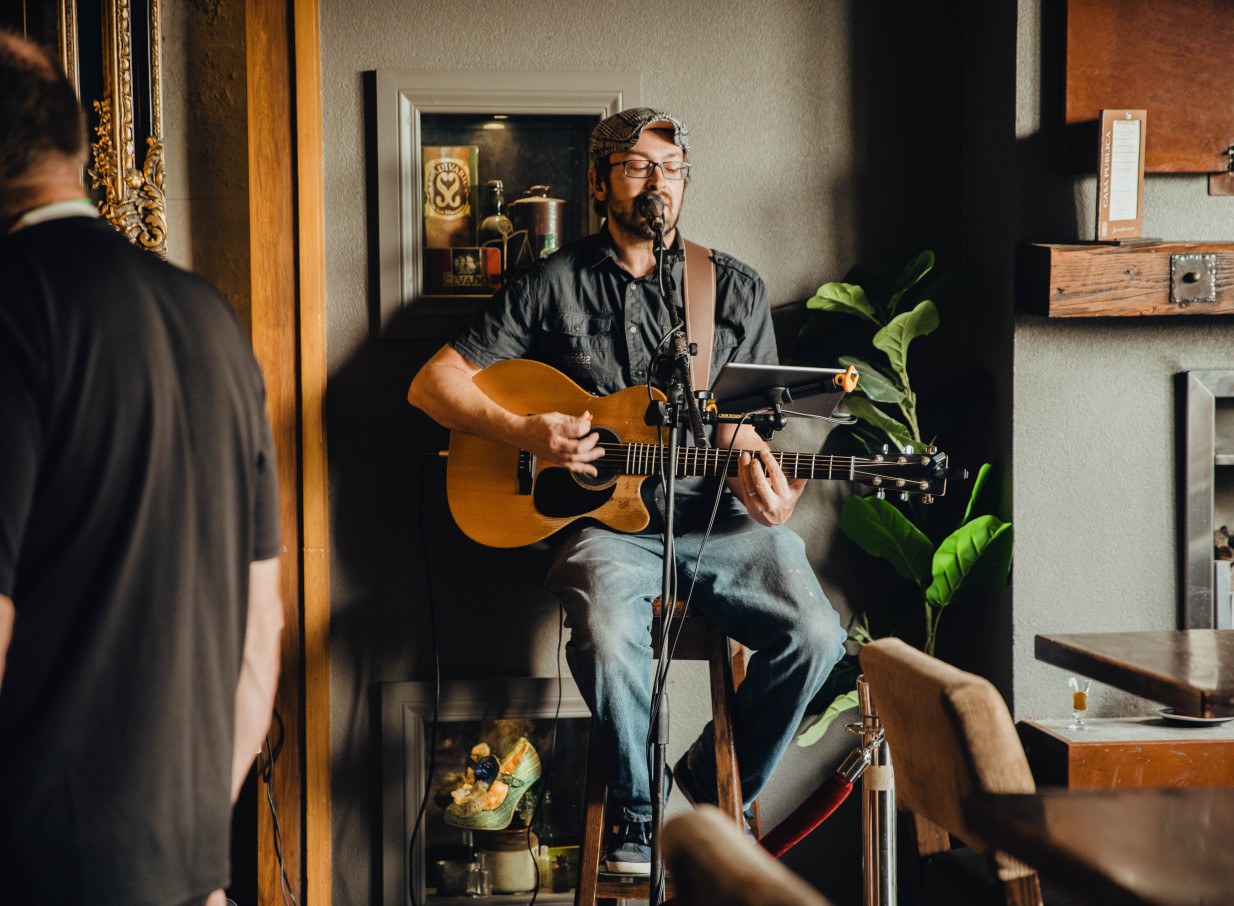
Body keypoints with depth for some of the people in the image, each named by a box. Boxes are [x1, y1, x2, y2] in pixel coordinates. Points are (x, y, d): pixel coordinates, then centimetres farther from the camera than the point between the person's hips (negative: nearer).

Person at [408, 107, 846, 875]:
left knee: (814, 635, -23)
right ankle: (640, 813, -7)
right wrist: (522, 431, -10)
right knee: (608, 637, -34)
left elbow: (745, 424, 10)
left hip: (716, 519, 2)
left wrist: (762, 489, -13)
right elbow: (433, 384, 6)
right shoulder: (554, 286, 7)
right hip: (606, 521, -2)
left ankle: (712, 785, 3)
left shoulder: (737, 290, 12)